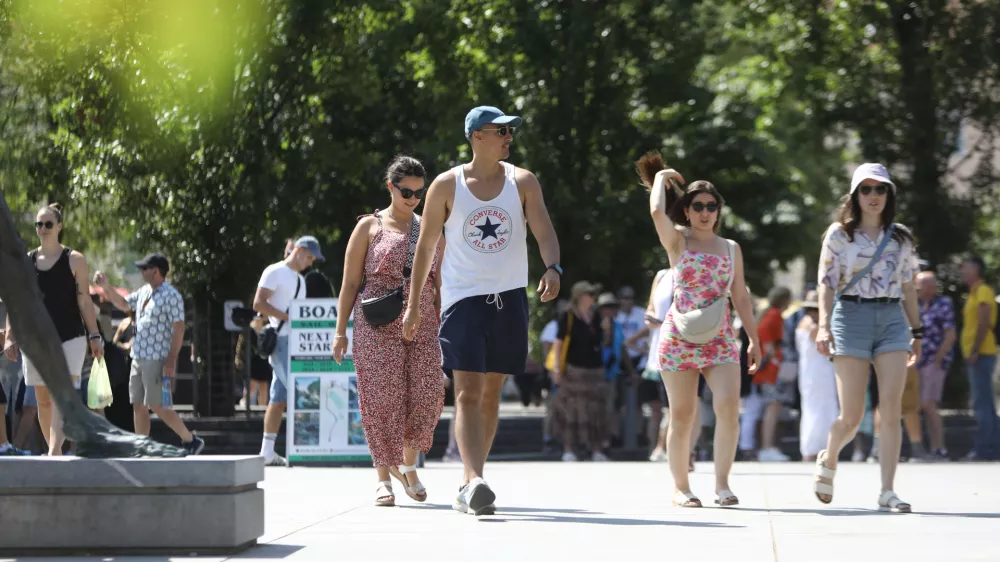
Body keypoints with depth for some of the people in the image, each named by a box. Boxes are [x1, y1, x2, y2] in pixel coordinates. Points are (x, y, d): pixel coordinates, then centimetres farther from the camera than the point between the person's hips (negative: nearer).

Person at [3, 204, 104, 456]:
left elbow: (84, 301, 0)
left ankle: (54, 452, -27)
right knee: (43, 401, 5)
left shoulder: (74, 260, 1)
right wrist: (10, 336, 1)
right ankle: (54, 451, 14)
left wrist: (94, 336, -5)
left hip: (71, 338, -4)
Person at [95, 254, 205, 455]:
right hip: (138, 358, 9)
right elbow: (124, 304, 29)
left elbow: (179, 328, -16)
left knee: (157, 406, -10)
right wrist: (106, 287, 15)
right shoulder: (144, 292, 14)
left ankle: (190, 440, 0)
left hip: (157, 361, -9)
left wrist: (171, 360, -20)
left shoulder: (171, 296, -12)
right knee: (138, 406, 8)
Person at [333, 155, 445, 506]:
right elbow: (350, 283, 5)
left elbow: (440, 286, 19)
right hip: (377, 324, -3)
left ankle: (407, 463, 16)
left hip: (421, 324, 3)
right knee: (383, 397, -8)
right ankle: (384, 478, -2)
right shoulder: (370, 227, 7)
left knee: (426, 395, -8)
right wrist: (340, 332, 0)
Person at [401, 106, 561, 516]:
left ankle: (468, 485, 19)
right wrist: (413, 305, 6)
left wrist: (553, 268, -25)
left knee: (491, 393, 9)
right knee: (467, 392, -15)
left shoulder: (522, 182, 4)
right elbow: (426, 246, 6)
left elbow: (544, 234, -4)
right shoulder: (446, 186, -1)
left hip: (510, 297, 3)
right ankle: (475, 482, -27)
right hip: (463, 297, -3)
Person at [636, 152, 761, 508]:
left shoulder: (731, 248, 15)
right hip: (679, 338, -2)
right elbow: (657, 211, -14)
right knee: (682, 416, 0)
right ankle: (680, 488, 10)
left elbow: (741, 297, 16)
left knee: (728, 406, -16)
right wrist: (661, 178, 3)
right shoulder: (677, 241, 5)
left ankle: (722, 484, -11)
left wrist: (754, 340, 13)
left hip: (720, 339, 2)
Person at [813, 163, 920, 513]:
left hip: (892, 320, 3)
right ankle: (828, 461, 28)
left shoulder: (901, 238, 13)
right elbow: (826, 282, 0)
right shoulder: (839, 234, 4)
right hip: (851, 317, -3)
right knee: (852, 416, -4)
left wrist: (917, 332, 15)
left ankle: (887, 492, -9)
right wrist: (823, 325, -11)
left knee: (891, 409, -11)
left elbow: (908, 287, 18)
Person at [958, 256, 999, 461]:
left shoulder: (983, 291, -9)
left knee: (982, 404, -13)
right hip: (977, 356, 10)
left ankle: (983, 449, -16)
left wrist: (974, 351, -21)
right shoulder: (974, 293, 20)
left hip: (981, 355, -10)